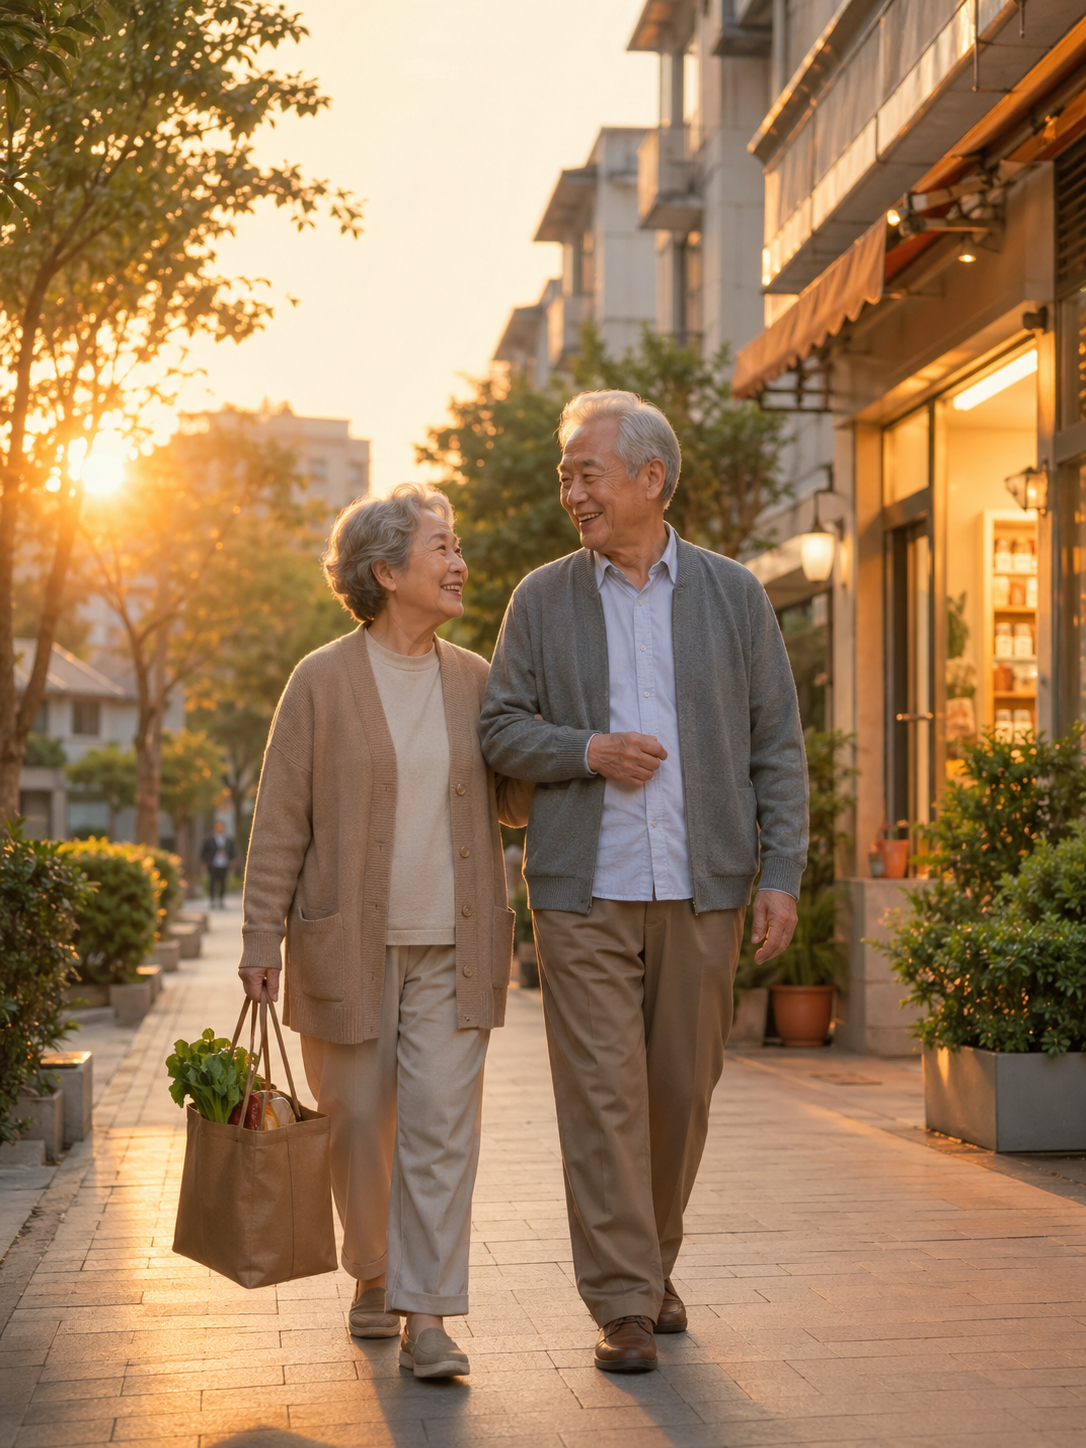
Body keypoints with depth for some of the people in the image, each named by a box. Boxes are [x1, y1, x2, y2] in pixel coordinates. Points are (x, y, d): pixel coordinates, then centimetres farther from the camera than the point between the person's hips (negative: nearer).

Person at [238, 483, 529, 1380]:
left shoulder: (474, 681, 7)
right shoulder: (322, 682, -2)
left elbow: (515, 803, 13)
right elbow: (281, 821, -2)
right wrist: (263, 940, -6)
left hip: (453, 947, 2)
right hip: (348, 945, -2)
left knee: (442, 1126, -6)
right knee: (360, 1124, 9)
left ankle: (428, 1317, -3)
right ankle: (374, 1275, 33)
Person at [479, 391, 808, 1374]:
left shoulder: (733, 594, 5)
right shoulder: (543, 599, 5)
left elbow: (777, 743, 4)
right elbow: (500, 730, 6)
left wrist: (783, 871, -4)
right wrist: (586, 750, -13)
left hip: (700, 888, 1)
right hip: (584, 889, -1)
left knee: (683, 1088, 9)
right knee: (602, 1092, -5)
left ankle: (654, 1263, 29)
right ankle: (624, 1307, 2)